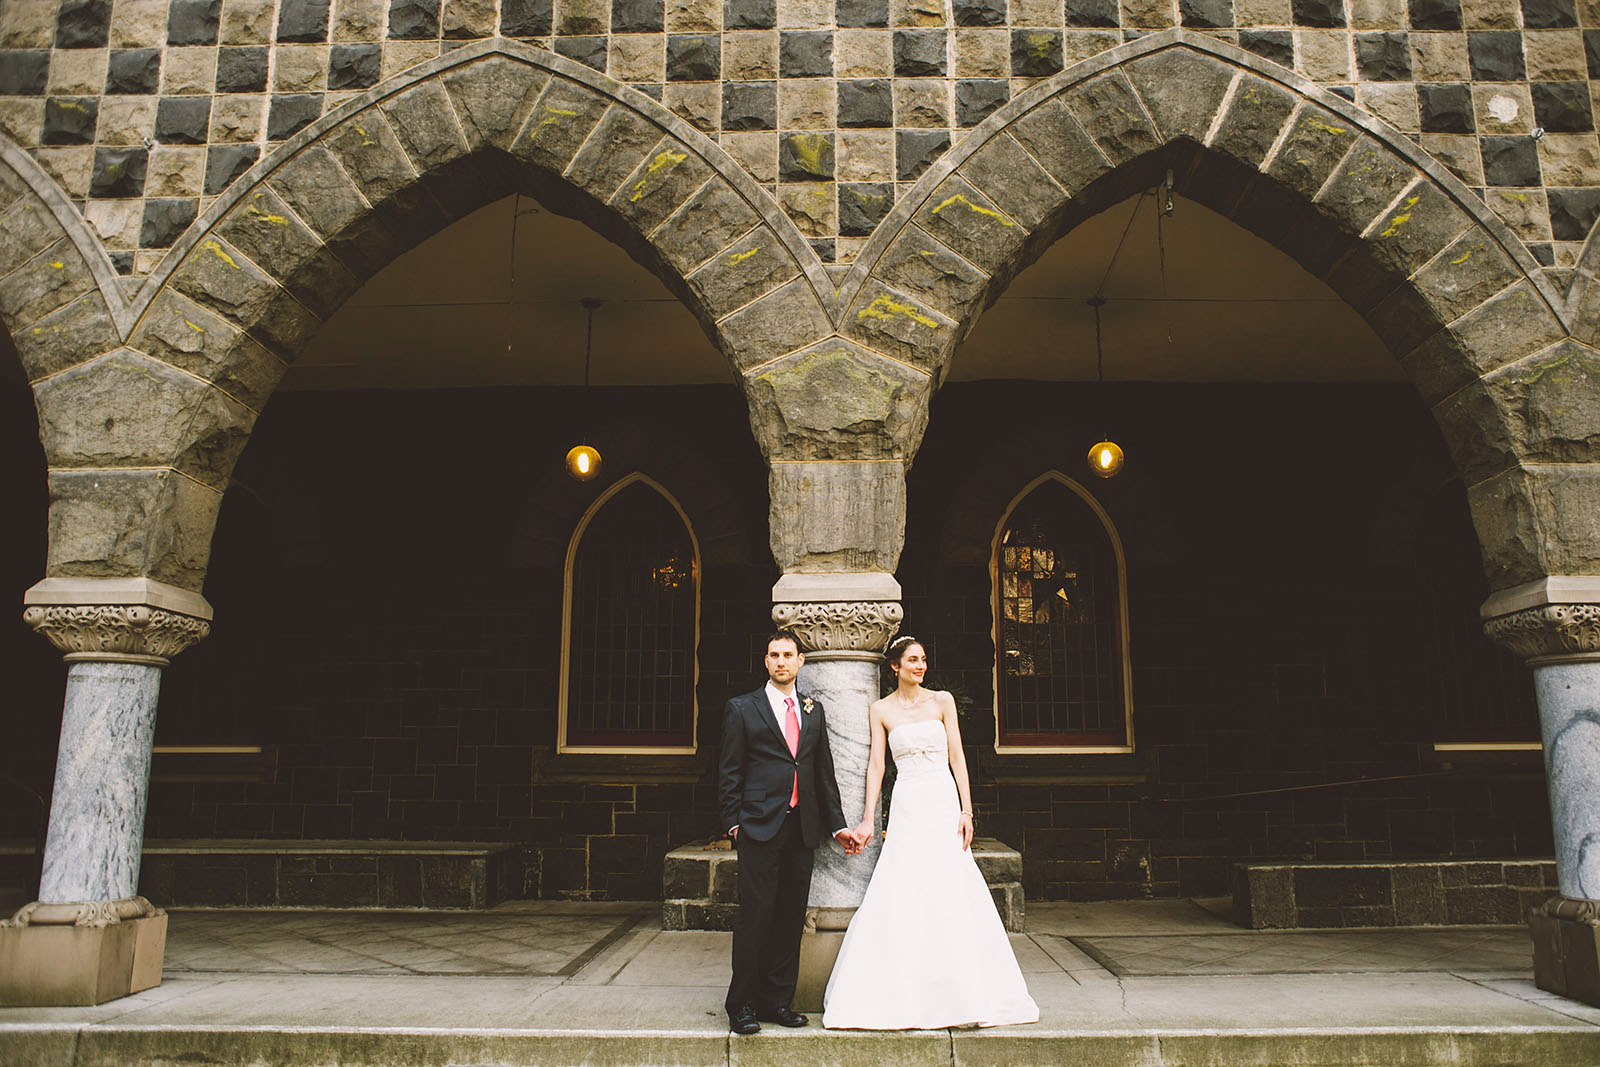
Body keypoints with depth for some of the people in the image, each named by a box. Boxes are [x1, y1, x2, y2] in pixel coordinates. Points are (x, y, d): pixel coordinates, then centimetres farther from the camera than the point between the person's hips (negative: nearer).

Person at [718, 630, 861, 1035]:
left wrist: (838, 823, 13)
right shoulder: (742, 708, 2)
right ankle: (741, 1005, 9)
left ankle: (776, 1001, 19)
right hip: (759, 827, -4)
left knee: (791, 918, 8)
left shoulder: (813, 710, 15)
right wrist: (734, 822, -6)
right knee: (755, 917, -3)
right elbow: (729, 772, 1)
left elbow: (824, 770, 17)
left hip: (802, 828, 5)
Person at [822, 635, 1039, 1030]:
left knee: (955, 897, 1)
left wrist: (966, 810, -3)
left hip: (944, 804, 1)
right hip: (907, 808, -1)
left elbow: (957, 756, 4)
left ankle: (959, 992, 15)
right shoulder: (880, 711, 5)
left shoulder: (942, 701, 7)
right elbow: (876, 764, 3)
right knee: (901, 898, -5)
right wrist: (868, 818, -4)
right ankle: (904, 996, 6)